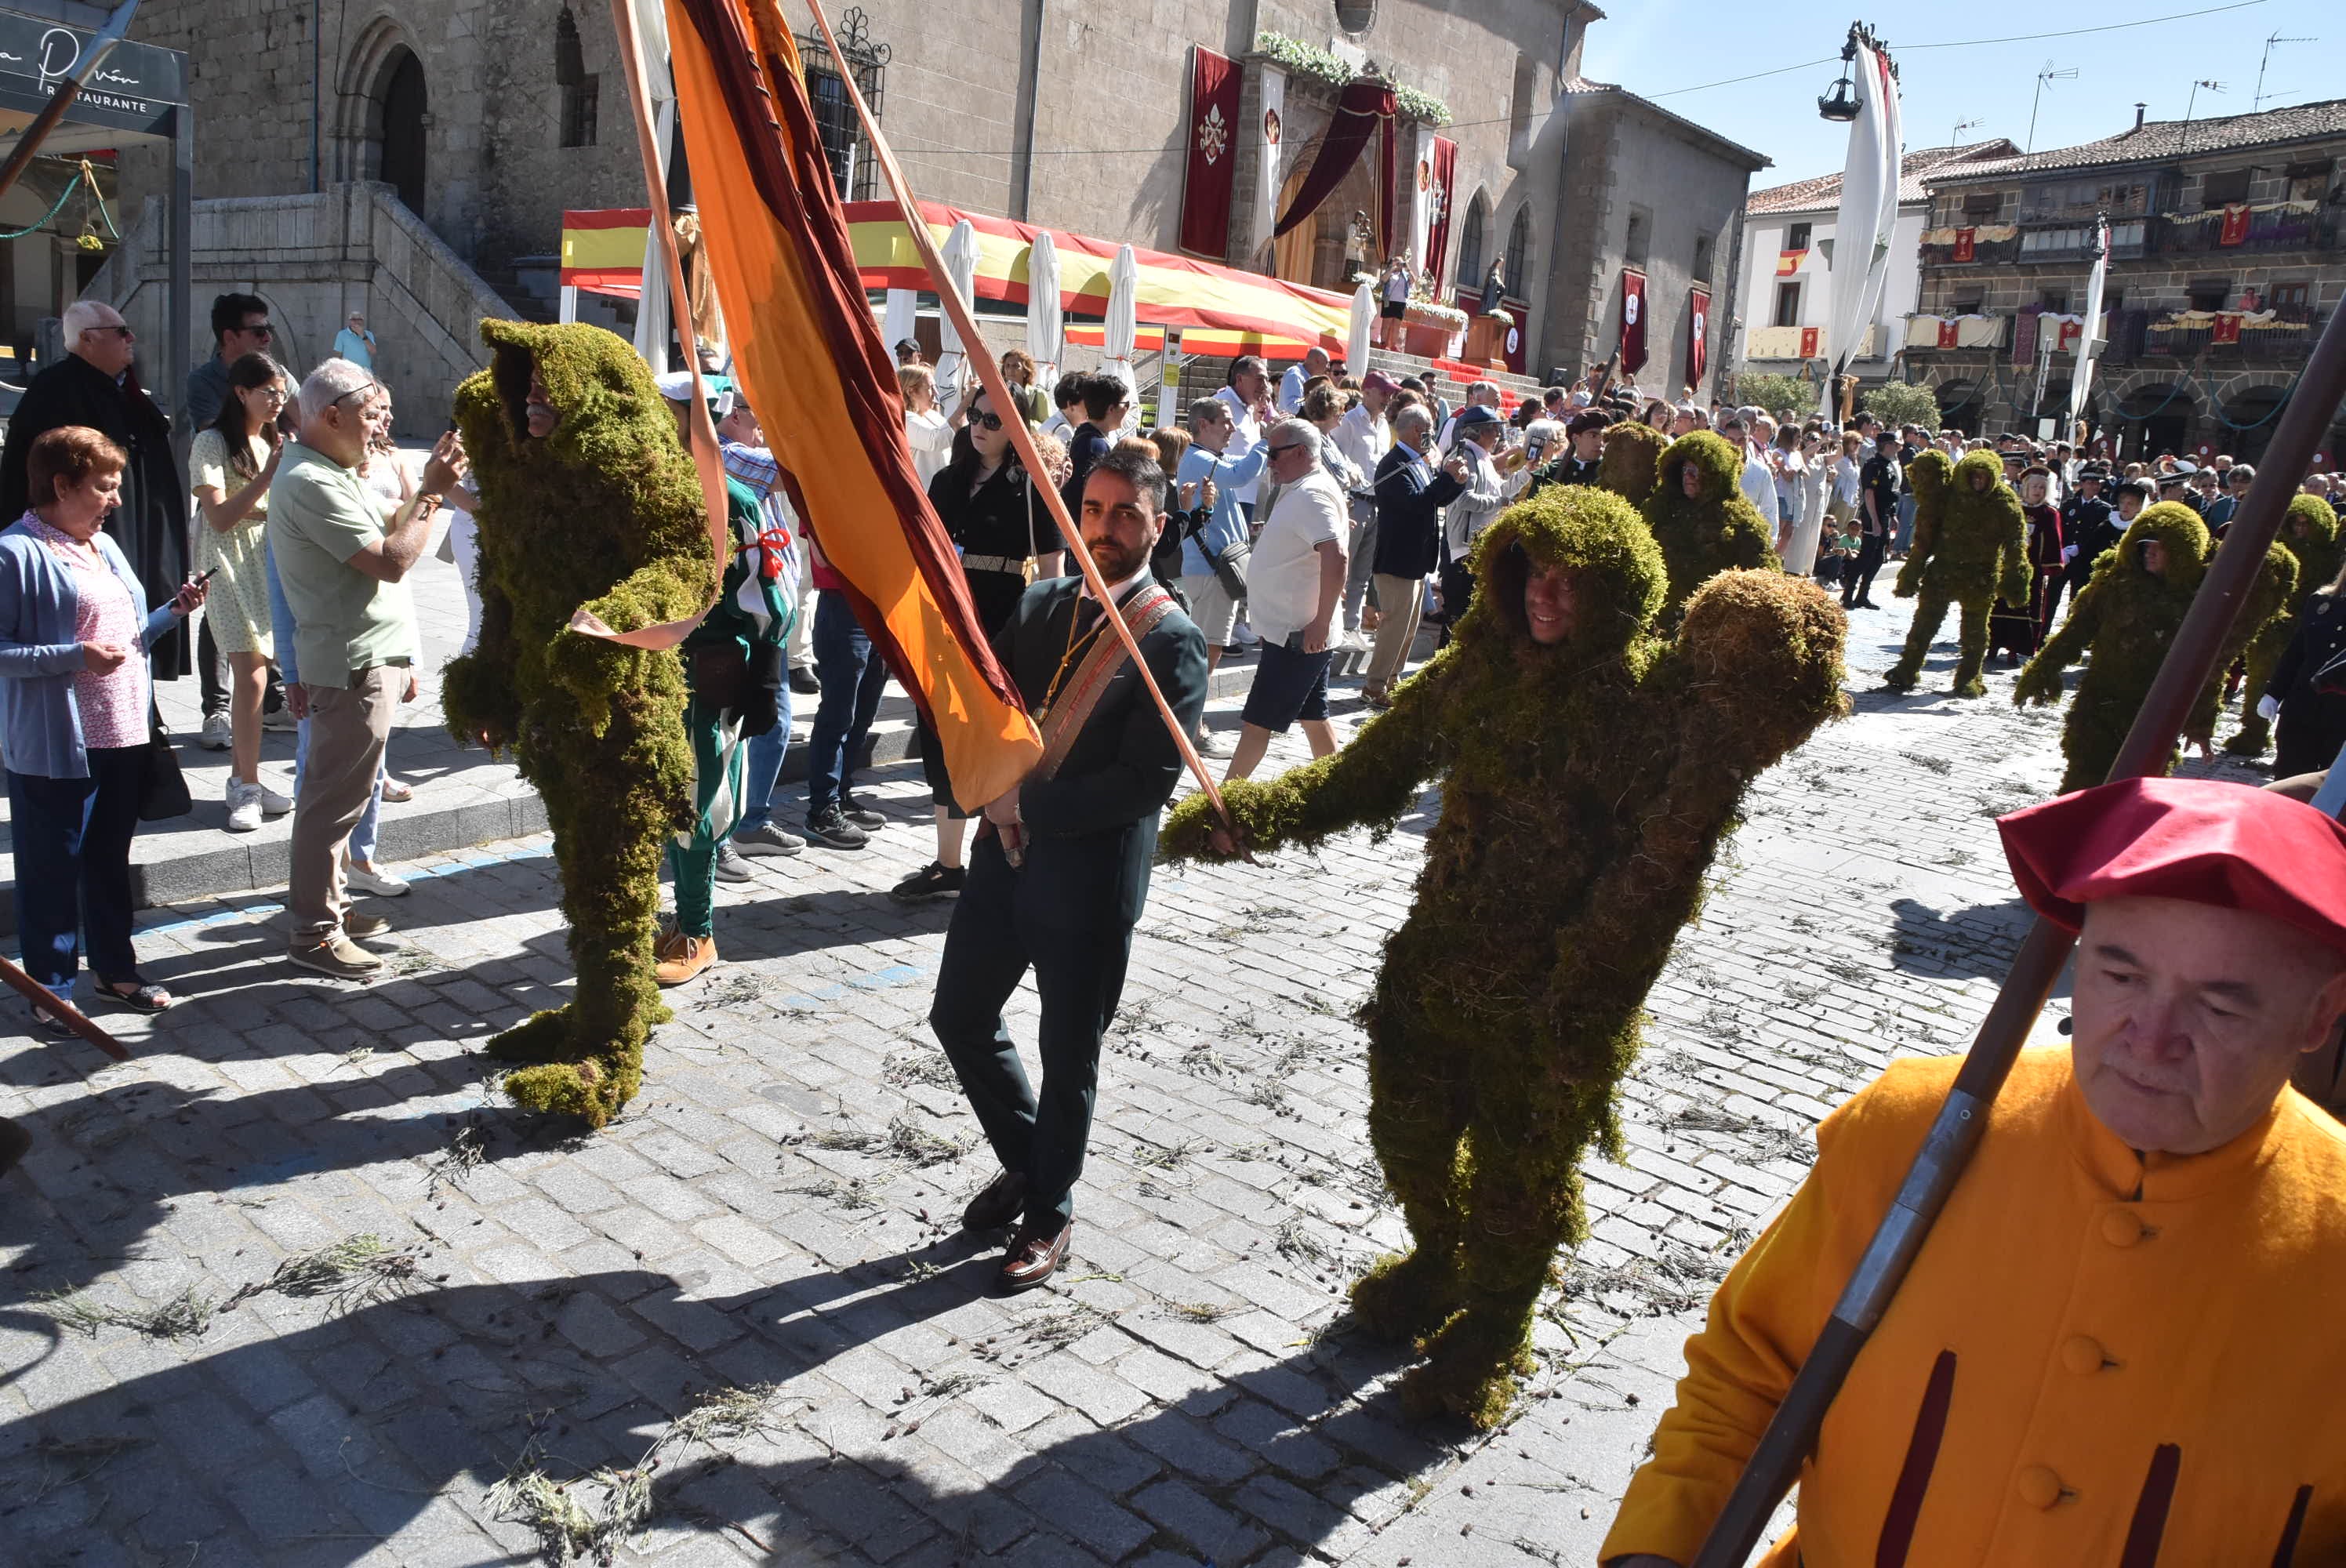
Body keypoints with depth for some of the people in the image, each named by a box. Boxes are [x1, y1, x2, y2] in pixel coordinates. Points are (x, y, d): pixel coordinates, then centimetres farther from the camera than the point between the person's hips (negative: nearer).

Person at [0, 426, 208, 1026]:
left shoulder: (104, 546, 12)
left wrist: (173, 612, 4)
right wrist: (74, 656, -25)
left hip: (123, 735, 8)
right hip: (55, 746, -8)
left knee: (111, 860, 18)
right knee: (52, 869, 3)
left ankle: (113, 968, 31)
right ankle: (51, 988, 15)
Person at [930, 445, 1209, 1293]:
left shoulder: (1173, 641, -10)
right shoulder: (1041, 604, 7)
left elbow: (1147, 779, -18)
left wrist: (1034, 809, -17)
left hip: (1091, 874, -6)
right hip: (1005, 852, 6)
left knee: (1068, 1056, 8)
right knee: (960, 1017, 16)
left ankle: (1049, 1214, 30)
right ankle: (1025, 1161, 39)